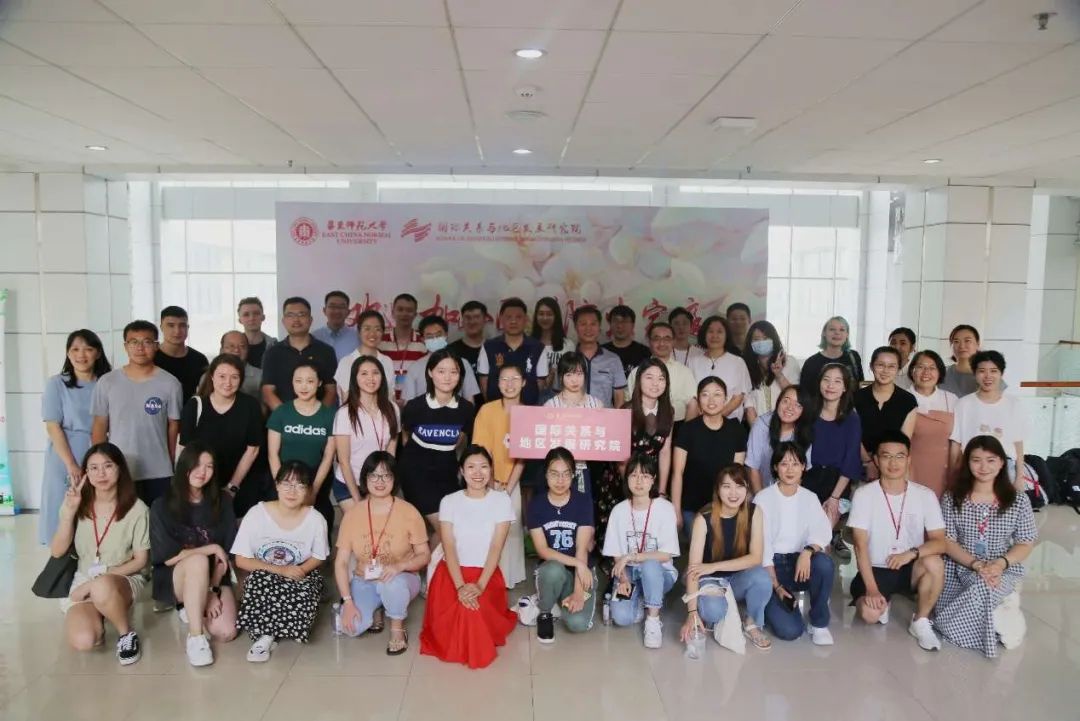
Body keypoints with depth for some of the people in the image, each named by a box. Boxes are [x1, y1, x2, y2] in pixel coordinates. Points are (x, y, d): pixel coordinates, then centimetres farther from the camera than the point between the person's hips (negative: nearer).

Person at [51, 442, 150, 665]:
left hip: (125, 579, -3)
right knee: (83, 641, -25)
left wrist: (97, 581, -16)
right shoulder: (78, 504, -3)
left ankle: (127, 633, -11)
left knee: (102, 589, -40)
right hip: (82, 580, 3)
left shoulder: (137, 509, -13)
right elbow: (56, 552, -7)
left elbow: (140, 560, -7)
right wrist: (70, 511, -19)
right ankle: (96, 616, 12)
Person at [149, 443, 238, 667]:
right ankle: (195, 637, -26)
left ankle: (191, 608, 13)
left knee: (225, 633, -21)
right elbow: (167, 557, -14)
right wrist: (211, 549, -16)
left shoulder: (221, 503, -1)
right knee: (199, 560, -37)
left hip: (214, 578, 3)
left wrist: (213, 590, -15)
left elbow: (226, 553, -4)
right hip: (174, 579, -3)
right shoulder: (162, 506, -7)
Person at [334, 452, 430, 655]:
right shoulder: (353, 514, -7)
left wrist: (399, 566, -28)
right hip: (364, 581, 2)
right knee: (350, 627, -24)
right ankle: (376, 608, 12)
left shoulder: (409, 512, -13)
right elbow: (341, 563, -5)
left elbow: (424, 555, -8)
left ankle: (398, 629, -6)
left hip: (401, 579, -2)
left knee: (392, 584, -38)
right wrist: (348, 601, -15)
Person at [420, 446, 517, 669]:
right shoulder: (449, 502, 1)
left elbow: (496, 547, -8)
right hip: (452, 573, 1)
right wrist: (460, 586, -21)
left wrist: (480, 585, -20)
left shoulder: (501, 500, -1)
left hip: (487, 574, 0)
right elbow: (449, 548, -7)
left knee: (479, 614, -26)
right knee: (451, 625, -21)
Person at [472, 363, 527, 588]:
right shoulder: (487, 410, -10)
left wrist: (507, 489, -11)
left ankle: (508, 578, 19)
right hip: (487, 481, -1)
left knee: (511, 529, 4)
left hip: (512, 484, 2)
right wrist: (492, 487, -13)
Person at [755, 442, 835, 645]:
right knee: (789, 630, -22)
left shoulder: (809, 498, 5)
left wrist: (807, 551, -34)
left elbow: (822, 530, -13)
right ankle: (773, 605, 14)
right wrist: (776, 586, -16)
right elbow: (762, 545, -9)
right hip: (771, 566, -3)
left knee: (823, 562, -33)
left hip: (799, 562, 3)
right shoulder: (763, 499, -6)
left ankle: (819, 623, -10)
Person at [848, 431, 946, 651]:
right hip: (876, 569, -2)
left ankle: (920, 622, -8)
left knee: (934, 563, -32)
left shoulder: (925, 495, -5)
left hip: (910, 568, 2)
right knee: (869, 614, -28)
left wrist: (912, 553, -29)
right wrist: (871, 588, -21)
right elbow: (861, 545, -13)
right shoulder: (864, 495, -11)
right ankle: (883, 603, 11)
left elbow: (940, 542, -9)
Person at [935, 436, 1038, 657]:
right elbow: (947, 542, -4)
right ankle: (996, 621, 4)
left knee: (982, 590, -33)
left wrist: (1001, 563, -18)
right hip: (960, 567, 1)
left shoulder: (1018, 500, -1)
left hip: (1004, 570, -1)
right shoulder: (952, 498, -3)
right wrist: (976, 564, -20)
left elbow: (1026, 544, 1)